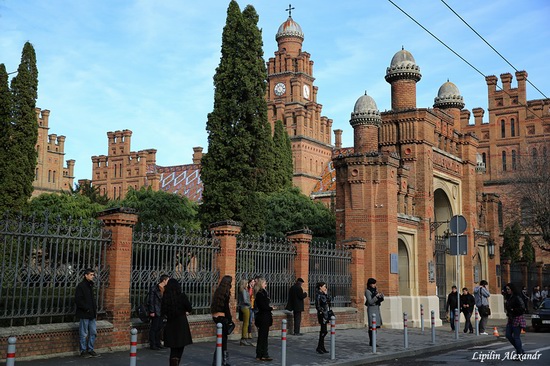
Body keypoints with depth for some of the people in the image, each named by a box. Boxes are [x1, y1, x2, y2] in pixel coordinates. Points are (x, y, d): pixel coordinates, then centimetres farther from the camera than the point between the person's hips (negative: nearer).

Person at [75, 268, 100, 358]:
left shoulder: (90, 285, 14)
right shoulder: (81, 286, -12)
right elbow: (78, 300, -17)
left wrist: (95, 308, 10)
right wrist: (86, 309, -18)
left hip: (92, 314, 8)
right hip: (84, 314, -8)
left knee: (93, 332, 11)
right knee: (84, 334, 1)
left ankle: (90, 350, 21)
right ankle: (83, 351, 10)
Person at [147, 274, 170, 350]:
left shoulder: (165, 289, 9)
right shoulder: (154, 288, -13)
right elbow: (151, 300, -13)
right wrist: (151, 311, -15)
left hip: (161, 311, 7)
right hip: (155, 311, -7)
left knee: (159, 327, 12)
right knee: (154, 327, -2)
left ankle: (158, 343, 22)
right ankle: (152, 344, 5)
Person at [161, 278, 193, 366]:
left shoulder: (165, 297, -4)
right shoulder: (182, 296, -11)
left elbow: (163, 311, 3)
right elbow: (190, 309, -5)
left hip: (170, 324, 3)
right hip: (181, 323, -2)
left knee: (173, 348, 12)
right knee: (180, 347, 11)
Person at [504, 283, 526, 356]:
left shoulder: (517, 298, -15)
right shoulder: (509, 297, 12)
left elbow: (522, 308, -21)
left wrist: (513, 310, -17)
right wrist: (508, 312, 6)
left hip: (517, 318, -9)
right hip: (510, 319, 9)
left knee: (516, 337, -5)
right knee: (508, 335, 8)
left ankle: (519, 354, 4)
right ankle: (520, 350, 19)